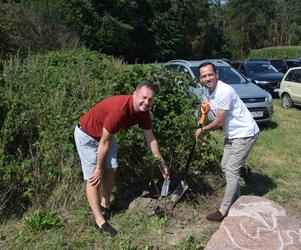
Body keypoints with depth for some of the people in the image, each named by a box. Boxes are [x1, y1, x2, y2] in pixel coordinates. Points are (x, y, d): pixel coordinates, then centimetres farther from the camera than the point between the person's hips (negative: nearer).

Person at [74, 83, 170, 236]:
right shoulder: (119, 110, -38)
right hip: (86, 135, -8)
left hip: (105, 134, 8)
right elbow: (104, 143, -28)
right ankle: (100, 221, -3)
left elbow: (150, 138, 0)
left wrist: (161, 163, 6)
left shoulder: (143, 112, -13)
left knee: (111, 170, 9)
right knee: (93, 177, -7)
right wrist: (99, 168, -16)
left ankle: (105, 205, 28)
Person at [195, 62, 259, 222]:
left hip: (245, 134, -10)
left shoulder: (224, 91, -26)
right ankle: (236, 200, 30)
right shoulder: (210, 92, 4)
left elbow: (219, 122, -21)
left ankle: (224, 211, -3)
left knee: (231, 170, -10)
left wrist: (201, 130, -7)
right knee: (225, 166, 14)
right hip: (232, 134, 10)